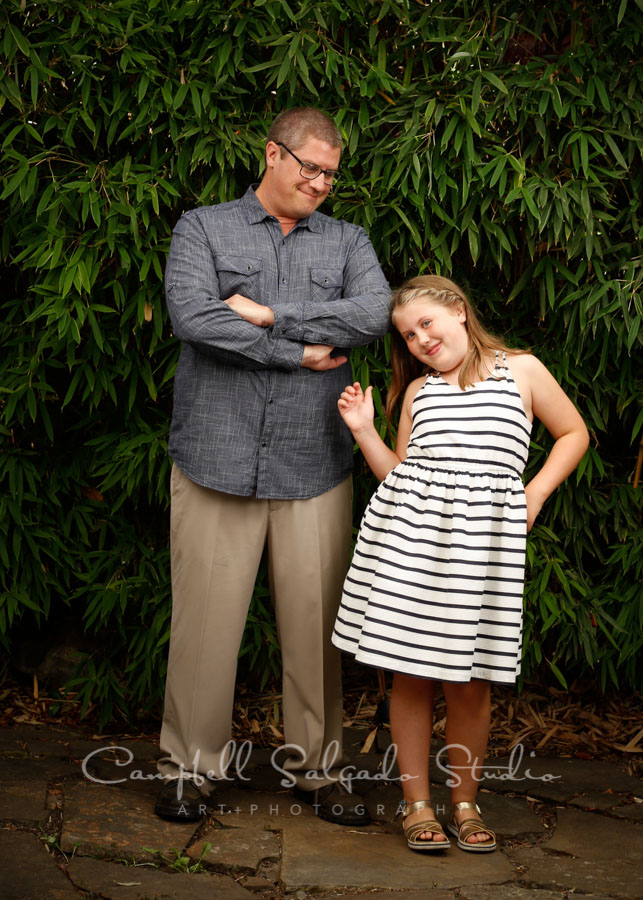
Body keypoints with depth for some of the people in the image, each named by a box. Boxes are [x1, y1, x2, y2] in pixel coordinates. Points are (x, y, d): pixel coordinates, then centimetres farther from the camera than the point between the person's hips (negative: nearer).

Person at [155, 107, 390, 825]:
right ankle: (190, 766, 15)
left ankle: (316, 767, 17)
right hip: (217, 459, -2)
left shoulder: (347, 241, 15)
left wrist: (270, 315, -10)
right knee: (207, 617, 0)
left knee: (316, 618, 4)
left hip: (314, 465, 2)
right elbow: (190, 316, -10)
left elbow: (376, 313, -5)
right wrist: (303, 353, -8)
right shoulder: (203, 228, 8)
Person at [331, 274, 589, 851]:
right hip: (409, 533, 2)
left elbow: (573, 433, 18)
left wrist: (536, 491, 6)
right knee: (411, 673, 2)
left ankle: (465, 802, 18)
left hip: (484, 537, -2)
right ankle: (417, 802, 14)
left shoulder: (521, 370, 11)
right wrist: (365, 431, 6)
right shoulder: (417, 390, 19)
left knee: (471, 681, 1)